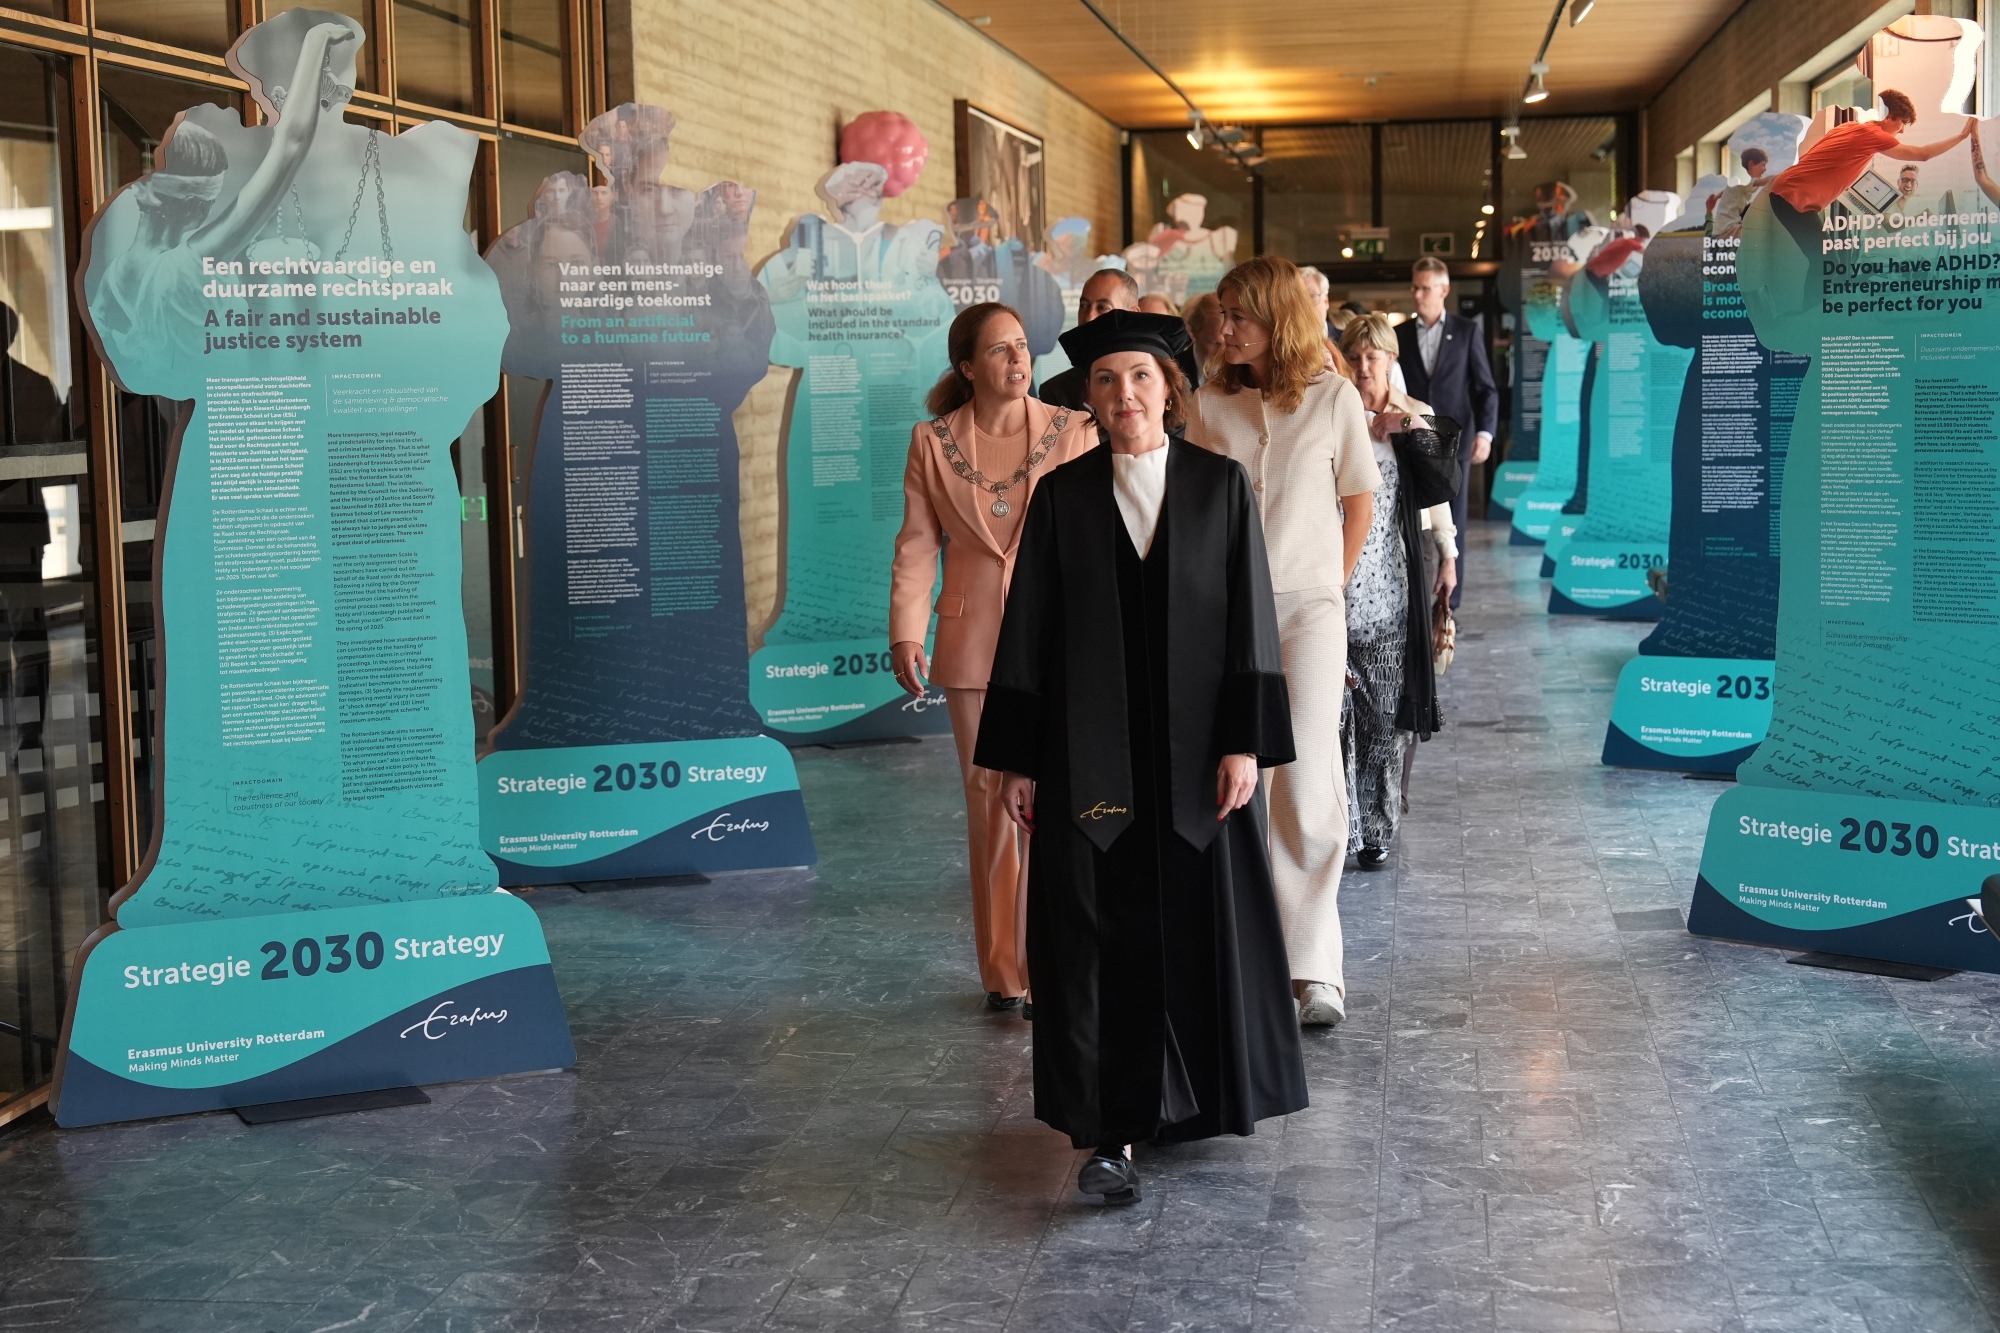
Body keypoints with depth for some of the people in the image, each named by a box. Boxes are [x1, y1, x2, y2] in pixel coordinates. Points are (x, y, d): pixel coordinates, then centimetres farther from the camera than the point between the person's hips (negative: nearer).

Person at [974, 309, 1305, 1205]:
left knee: (1205, 920, 8)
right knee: (1100, 935, -2)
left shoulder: (1221, 487, 1)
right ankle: (1109, 1129, 1)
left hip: (1196, 747, 0)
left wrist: (1245, 743, -9)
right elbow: (1029, 632, 3)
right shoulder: (1062, 497, 2)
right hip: (1089, 750, 0)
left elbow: (1249, 620, -1)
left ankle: (1206, 1094, 28)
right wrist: (1018, 760, 0)